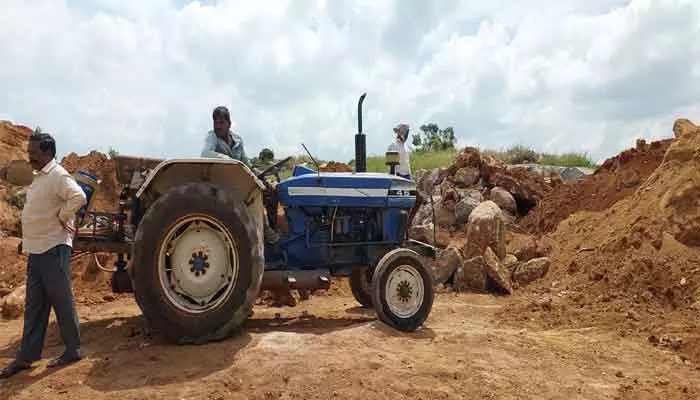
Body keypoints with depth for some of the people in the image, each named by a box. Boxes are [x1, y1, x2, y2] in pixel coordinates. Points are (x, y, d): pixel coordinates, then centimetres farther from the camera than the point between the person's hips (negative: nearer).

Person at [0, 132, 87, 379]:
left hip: (53, 250, -9)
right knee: (34, 306, 13)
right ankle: (26, 356, 21)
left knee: (62, 302, 1)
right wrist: (28, 241, 14)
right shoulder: (39, 177, 14)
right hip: (36, 250, 9)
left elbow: (79, 197, -32)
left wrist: (62, 217, -19)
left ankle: (73, 351, 14)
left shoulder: (58, 176, -15)